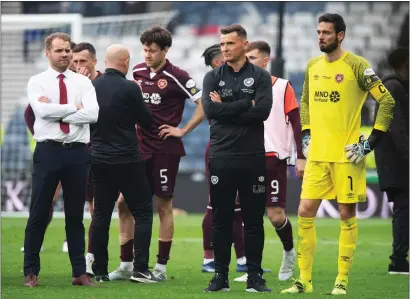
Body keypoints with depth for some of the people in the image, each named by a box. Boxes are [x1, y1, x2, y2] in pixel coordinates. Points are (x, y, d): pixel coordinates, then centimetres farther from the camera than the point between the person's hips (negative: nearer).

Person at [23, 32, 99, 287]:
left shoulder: (83, 82, 8)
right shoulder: (37, 82, 3)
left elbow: (92, 113, -9)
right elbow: (43, 111, -15)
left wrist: (55, 110, -11)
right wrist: (74, 107, -9)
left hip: (77, 152, 2)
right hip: (48, 151, -2)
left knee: (75, 216, 9)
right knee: (39, 214, 1)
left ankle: (80, 273, 14)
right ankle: (31, 272, 9)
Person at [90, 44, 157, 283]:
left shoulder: (93, 87, 0)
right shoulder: (129, 88, -13)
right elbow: (146, 121, -4)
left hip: (99, 159, 5)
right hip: (127, 160, -5)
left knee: (101, 214, 10)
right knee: (143, 212, 3)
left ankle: (100, 270, 10)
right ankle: (141, 269, -5)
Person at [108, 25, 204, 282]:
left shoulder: (176, 77, -10)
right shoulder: (137, 72, 7)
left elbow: (205, 106, -10)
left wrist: (182, 130, -10)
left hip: (165, 149, -6)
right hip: (138, 147, 6)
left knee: (164, 205, 1)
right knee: (124, 203, 2)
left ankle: (161, 268, 8)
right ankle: (126, 266, 9)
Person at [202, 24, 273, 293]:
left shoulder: (260, 76, 3)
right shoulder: (213, 77, 6)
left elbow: (263, 110, -12)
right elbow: (210, 110, -10)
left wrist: (226, 109, -10)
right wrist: (246, 104, -11)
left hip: (252, 158, -1)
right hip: (221, 158, 1)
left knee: (254, 220, 4)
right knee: (221, 220, 5)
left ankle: (255, 276, 9)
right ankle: (221, 276, 10)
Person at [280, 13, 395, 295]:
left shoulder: (356, 65, -9)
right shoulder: (313, 66, 9)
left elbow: (387, 101, -9)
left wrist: (370, 143, -11)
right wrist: (306, 136, 14)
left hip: (346, 154, -5)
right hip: (317, 154, 5)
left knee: (347, 214, 1)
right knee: (305, 212, 0)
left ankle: (342, 281, 7)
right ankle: (304, 280, 7)